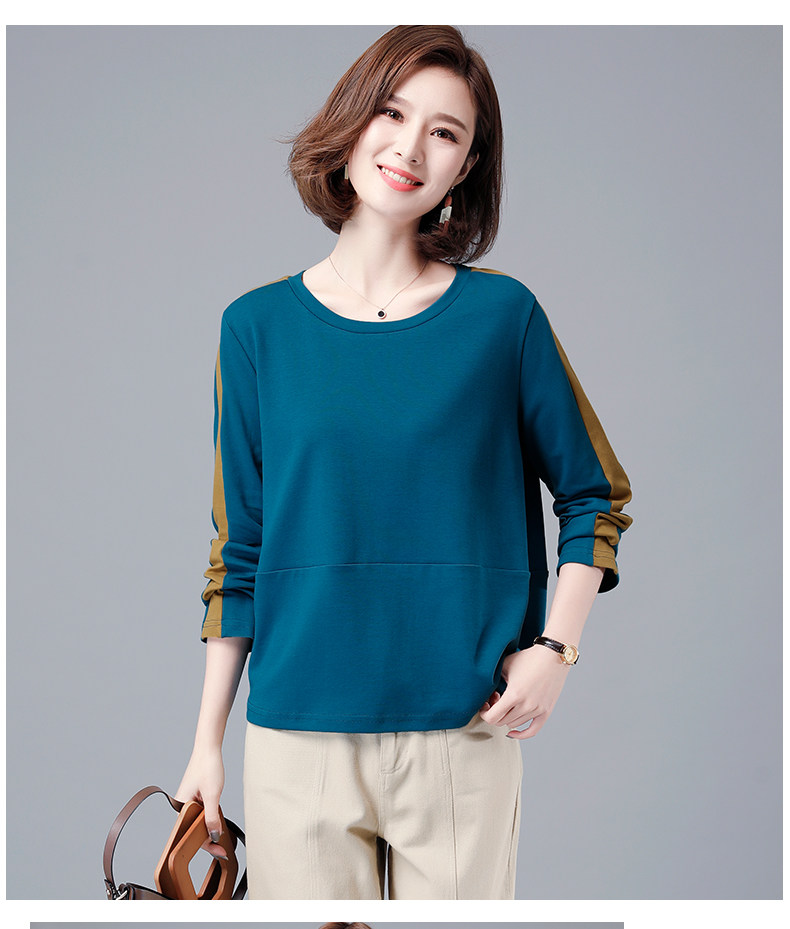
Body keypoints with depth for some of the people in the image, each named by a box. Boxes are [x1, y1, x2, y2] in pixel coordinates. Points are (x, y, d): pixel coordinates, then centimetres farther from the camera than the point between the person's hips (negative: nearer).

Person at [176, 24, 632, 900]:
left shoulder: (501, 315, -1)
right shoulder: (259, 326, 3)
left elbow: (595, 496, 9)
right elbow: (239, 554, 6)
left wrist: (555, 647, -4)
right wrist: (207, 744, 6)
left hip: (461, 737, 0)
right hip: (296, 737, 1)